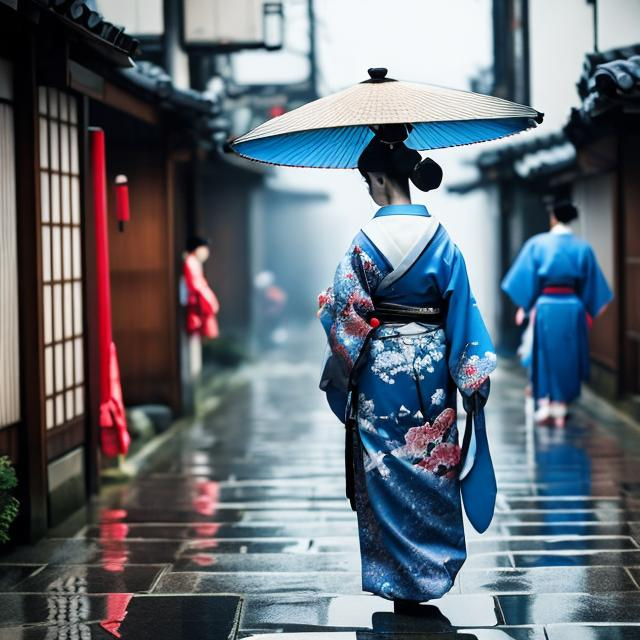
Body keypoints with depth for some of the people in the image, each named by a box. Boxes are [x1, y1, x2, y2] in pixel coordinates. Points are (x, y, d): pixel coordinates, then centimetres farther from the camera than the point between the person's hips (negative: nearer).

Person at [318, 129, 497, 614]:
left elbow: (346, 312, -8)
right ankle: (431, 577, 18)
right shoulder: (440, 237, -1)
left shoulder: (368, 239, -10)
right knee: (432, 468, 12)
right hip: (432, 368, 3)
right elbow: (462, 308, 0)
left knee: (387, 474, 6)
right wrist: (470, 373, 5)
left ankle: (400, 585, 10)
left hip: (382, 368, -3)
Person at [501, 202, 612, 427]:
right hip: (572, 307, 1)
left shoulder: (537, 243, -2)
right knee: (567, 359, 10)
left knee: (543, 358, 10)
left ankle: (543, 408, 5)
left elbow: (526, 278, -3)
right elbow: (591, 284, 7)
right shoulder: (583, 247, 2)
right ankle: (560, 411, 11)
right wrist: (588, 312, 16)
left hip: (544, 306, -1)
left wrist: (524, 306, 5)